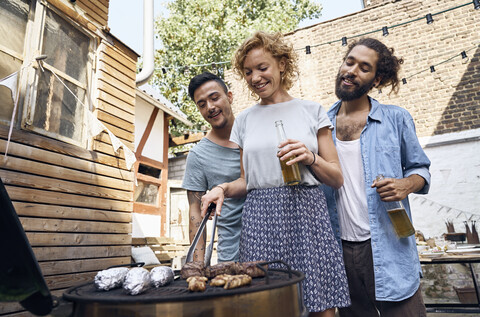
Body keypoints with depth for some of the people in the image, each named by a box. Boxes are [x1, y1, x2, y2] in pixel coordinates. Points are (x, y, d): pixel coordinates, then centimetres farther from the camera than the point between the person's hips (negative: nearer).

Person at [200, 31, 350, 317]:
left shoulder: (312, 111, 7)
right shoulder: (245, 121, 13)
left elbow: (337, 178, 6)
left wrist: (310, 157, -12)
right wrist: (223, 188, -4)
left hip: (306, 213, -1)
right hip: (260, 219, 2)